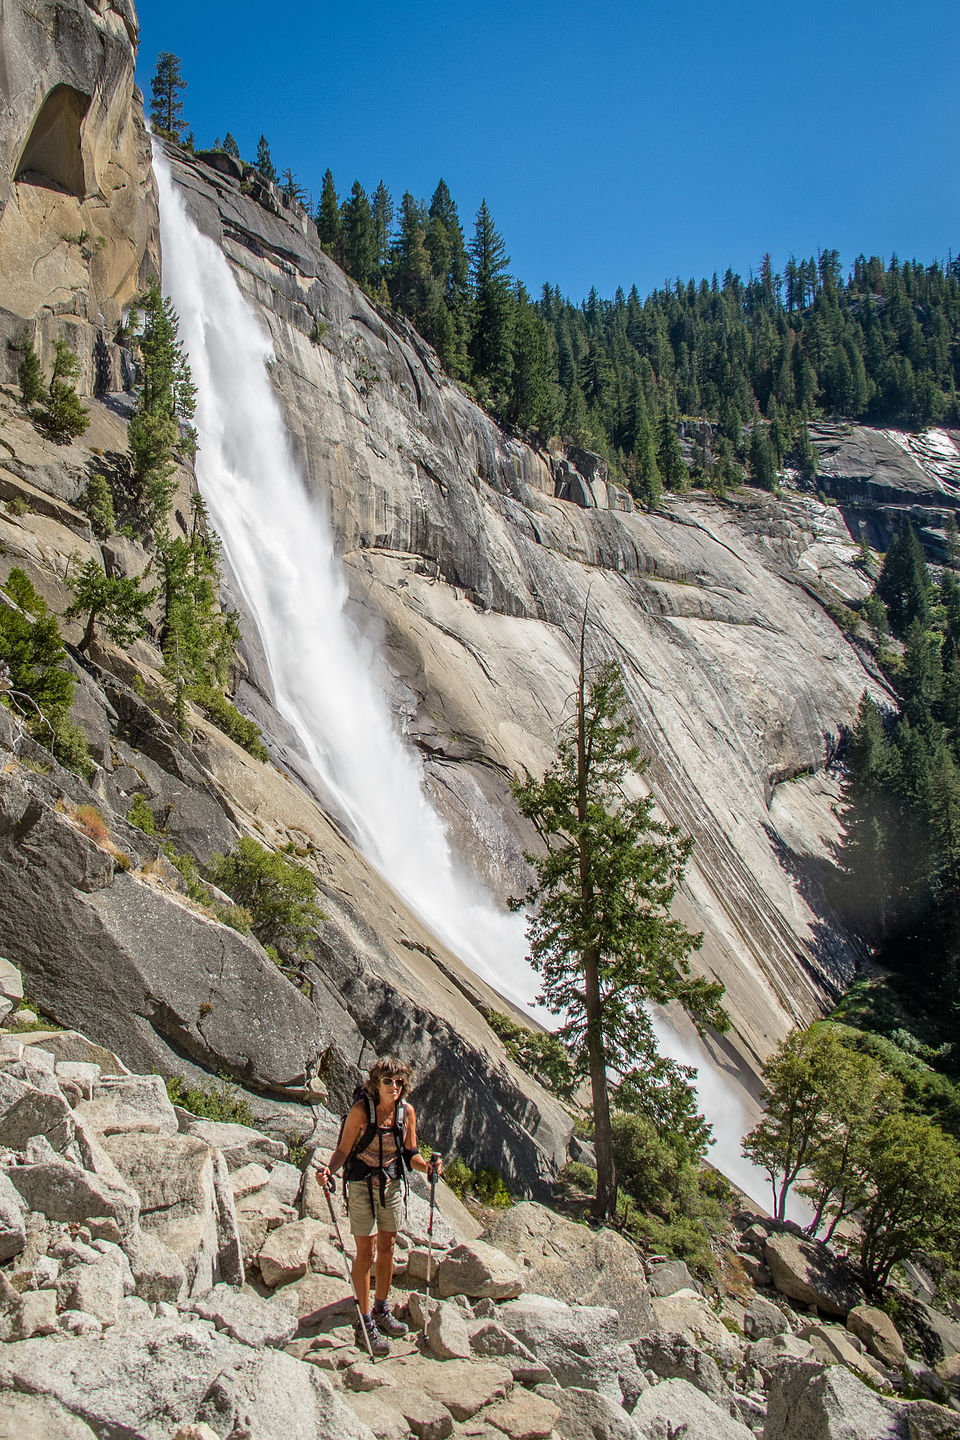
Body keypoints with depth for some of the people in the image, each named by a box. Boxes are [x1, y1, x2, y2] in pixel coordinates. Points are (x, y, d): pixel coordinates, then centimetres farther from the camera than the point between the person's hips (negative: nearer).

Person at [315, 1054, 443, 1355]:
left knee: (387, 1249, 14)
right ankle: (366, 1324, 10)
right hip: (362, 1186, -5)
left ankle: (381, 1310, 32)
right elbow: (343, 1150, -12)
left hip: (392, 1184, 5)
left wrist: (427, 1166, -14)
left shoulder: (406, 1111, -4)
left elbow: (410, 1153, 5)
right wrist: (328, 1169, -31)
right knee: (366, 1253, -1)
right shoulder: (361, 1110, -17)